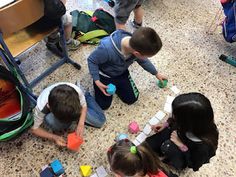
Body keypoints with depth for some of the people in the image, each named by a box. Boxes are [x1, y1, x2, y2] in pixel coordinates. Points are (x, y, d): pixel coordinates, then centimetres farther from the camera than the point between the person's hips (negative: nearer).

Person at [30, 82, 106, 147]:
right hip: (54, 116, -1)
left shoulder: (76, 90, -39)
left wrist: (81, 124, -29)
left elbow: (84, 106, -15)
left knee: (100, 121, 0)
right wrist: (54, 137, -29)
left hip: (75, 108, 1)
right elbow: (34, 128, -21)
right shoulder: (41, 106, -40)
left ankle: (86, 95, 22)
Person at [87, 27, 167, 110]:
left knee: (132, 98, 4)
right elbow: (91, 60, -23)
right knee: (103, 105, -2)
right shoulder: (107, 48, -44)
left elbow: (143, 61, -1)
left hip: (121, 73, 4)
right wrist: (97, 81, -27)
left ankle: (114, 85, 25)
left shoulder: (136, 45, -25)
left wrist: (156, 73, 13)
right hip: (104, 75, -4)